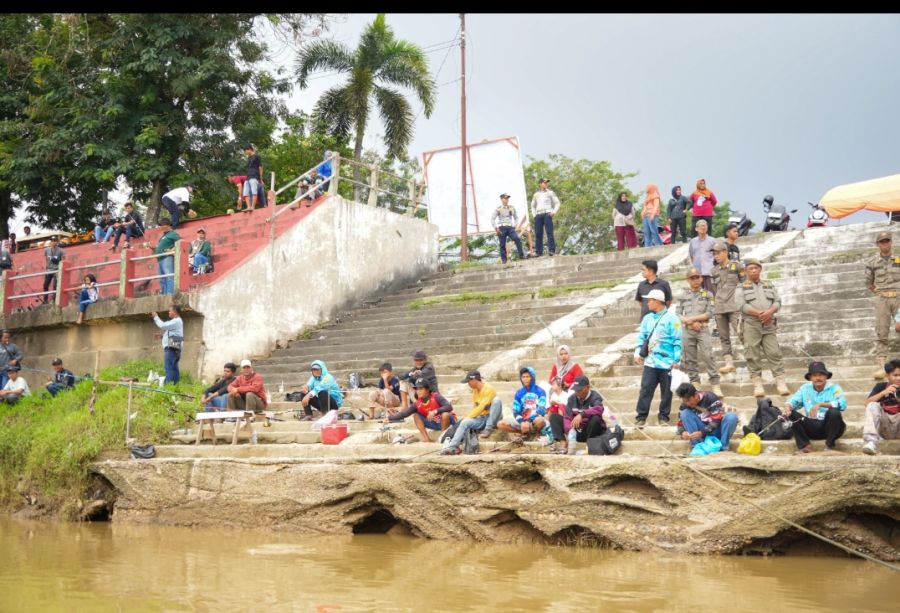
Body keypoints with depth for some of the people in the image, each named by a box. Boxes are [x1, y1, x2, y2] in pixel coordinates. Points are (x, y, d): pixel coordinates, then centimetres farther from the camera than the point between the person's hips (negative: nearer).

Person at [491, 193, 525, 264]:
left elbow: (516, 217, 23)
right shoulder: (498, 209, 2)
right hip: (502, 228, -2)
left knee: (517, 239, -20)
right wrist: (496, 228, -4)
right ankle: (504, 260, 4)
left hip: (510, 227, 2)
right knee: (502, 244, -3)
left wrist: (514, 225, 9)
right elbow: (492, 219, 3)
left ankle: (521, 255, -17)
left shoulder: (512, 208, 11)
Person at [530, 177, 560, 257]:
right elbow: (533, 205, 28)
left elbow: (557, 203, 10)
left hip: (547, 214, -3)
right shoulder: (536, 194, 20)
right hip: (538, 215, 3)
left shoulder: (550, 192, 12)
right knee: (538, 234, -2)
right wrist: (534, 214, 12)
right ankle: (539, 252, 1)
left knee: (549, 232, -13)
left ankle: (551, 250, -19)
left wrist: (554, 212, -4)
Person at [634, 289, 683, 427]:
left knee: (666, 391, 6)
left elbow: (677, 341, -9)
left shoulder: (671, 318, -7)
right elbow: (642, 337, 15)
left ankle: (664, 417, 16)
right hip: (650, 362, 4)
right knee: (645, 389, -2)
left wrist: (676, 360, -12)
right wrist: (637, 353, 2)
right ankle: (641, 417, 2)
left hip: (667, 363, -4)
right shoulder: (647, 318, 10)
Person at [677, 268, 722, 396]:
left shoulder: (707, 295, 7)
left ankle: (715, 385, -12)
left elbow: (710, 313, -3)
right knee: (690, 359, 4)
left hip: (703, 330, -3)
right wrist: (692, 322, -9)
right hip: (687, 331, 3)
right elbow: (677, 315, 4)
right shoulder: (683, 296, 11)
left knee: (707, 357, -12)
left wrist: (691, 318, -7)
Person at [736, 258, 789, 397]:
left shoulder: (769, 285, 20)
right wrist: (759, 313, -17)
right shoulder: (741, 288, 8)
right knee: (753, 355, -4)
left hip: (769, 324, 2)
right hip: (751, 325, -2)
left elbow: (778, 301, 10)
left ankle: (780, 382, -3)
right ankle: (757, 383, -1)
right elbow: (741, 305, -7)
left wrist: (770, 312, -12)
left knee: (774, 353, -4)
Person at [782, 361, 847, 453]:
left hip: (830, 426, -3)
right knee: (790, 413, -15)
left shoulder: (834, 388, -4)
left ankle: (830, 444, -11)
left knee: (834, 412, -32)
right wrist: (787, 407, -26)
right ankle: (805, 445, -20)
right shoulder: (805, 388, 7)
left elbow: (842, 404, -22)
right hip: (812, 429, 3)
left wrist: (820, 404, -32)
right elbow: (793, 401, -2)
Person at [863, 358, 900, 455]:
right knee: (872, 406, -24)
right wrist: (884, 392, -20)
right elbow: (867, 403, -11)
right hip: (883, 426, 1)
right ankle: (871, 441, -36)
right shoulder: (881, 386, 3)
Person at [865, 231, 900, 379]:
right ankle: (881, 365, -3)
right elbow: (869, 283, 15)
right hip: (881, 299, 0)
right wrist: (879, 292, 6)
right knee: (881, 333, -2)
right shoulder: (872, 262, 6)